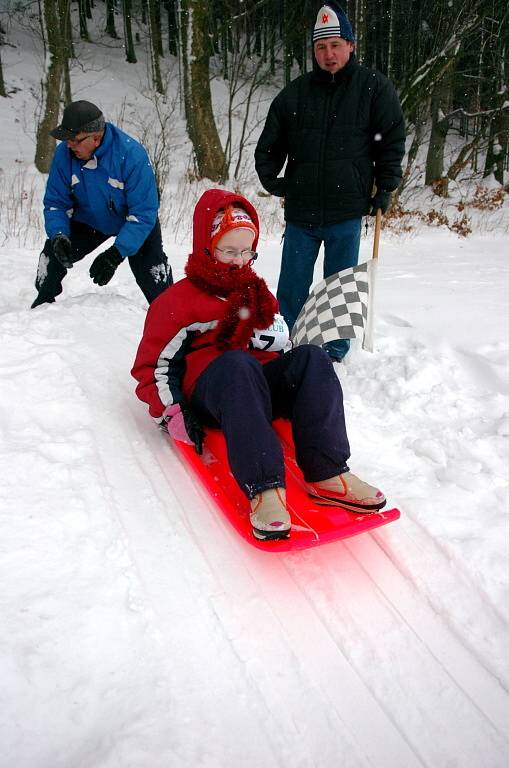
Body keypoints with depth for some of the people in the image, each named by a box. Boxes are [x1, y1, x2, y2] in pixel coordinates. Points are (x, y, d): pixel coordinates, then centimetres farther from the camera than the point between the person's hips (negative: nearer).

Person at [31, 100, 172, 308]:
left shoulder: (132, 154, -33)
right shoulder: (64, 153, -21)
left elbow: (143, 213, -32)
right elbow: (56, 203, -10)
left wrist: (116, 253, -40)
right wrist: (58, 235, -32)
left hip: (134, 221, -3)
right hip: (89, 220, 4)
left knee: (150, 271, -20)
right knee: (53, 253, -9)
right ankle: (43, 303, 16)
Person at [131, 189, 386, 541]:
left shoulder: (256, 291, 24)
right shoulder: (177, 300, 9)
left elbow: (282, 346, 17)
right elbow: (153, 365, 5)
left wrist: (252, 321, -4)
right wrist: (172, 413, -11)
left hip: (263, 387, 5)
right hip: (210, 390, -4)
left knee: (312, 358, -24)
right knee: (237, 363, -39)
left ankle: (327, 473, -37)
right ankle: (263, 488, -51)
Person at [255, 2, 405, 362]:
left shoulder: (374, 87, 1)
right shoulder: (295, 93, 6)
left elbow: (393, 141, 5)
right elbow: (269, 146, 15)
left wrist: (385, 188, 0)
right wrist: (272, 182, 6)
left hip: (347, 213, -2)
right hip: (300, 212, 2)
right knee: (291, 290, 6)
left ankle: (335, 354, 21)